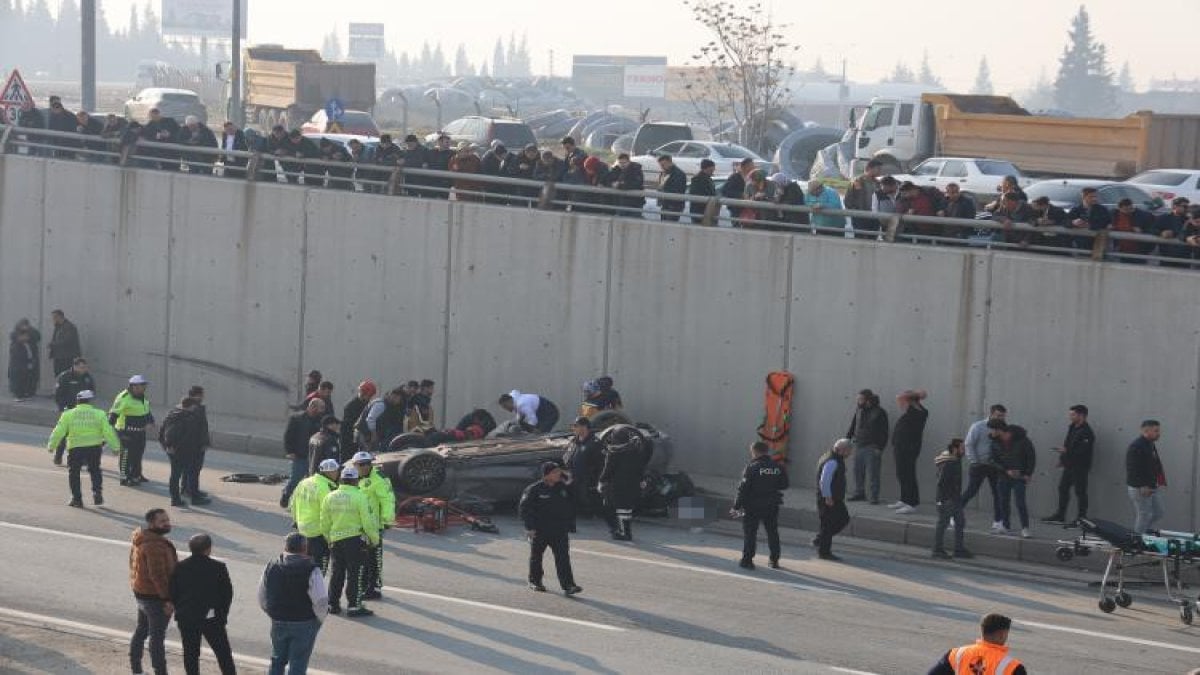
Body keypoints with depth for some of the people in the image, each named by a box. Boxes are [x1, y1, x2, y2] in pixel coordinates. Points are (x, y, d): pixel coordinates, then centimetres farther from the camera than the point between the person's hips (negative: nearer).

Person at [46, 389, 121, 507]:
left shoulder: (68, 415, 0)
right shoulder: (99, 414, 1)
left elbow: (59, 432, 0)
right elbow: (108, 432, 0)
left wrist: (51, 445, 11)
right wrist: (115, 447, 6)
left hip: (75, 448, -1)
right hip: (94, 447, 1)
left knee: (74, 472, 13)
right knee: (95, 470, 20)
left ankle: (76, 498, 10)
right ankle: (97, 494, 10)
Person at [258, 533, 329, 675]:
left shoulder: (271, 567, 1)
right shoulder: (311, 570, -15)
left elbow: (261, 597, 9)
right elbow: (321, 601, -18)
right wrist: (319, 619, 0)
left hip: (278, 623, 4)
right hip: (304, 624, -4)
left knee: (277, 660, 20)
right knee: (298, 664, 3)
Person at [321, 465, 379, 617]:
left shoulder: (329, 497, 4)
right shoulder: (360, 497, -12)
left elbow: (324, 524, 10)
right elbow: (368, 522, -12)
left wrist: (328, 539, 23)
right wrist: (374, 539, 0)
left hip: (335, 540, 5)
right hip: (355, 539, -5)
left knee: (336, 573, 15)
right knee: (355, 574, -1)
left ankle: (333, 604, 20)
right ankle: (354, 606, -3)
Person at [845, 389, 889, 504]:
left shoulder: (879, 413, -6)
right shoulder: (859, 411, 9)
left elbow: (884, 433, -7)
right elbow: (852, 426, 17)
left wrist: (880, 448, -13)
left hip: (872, 447, -6)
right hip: (858, 446, 6)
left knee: (873, 474, -4)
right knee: (858, 472, 8)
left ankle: (874, 497, 1)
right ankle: (859, 494, 19)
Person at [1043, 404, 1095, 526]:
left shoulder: (1086, 432, -18)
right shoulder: (1072, 428, 11)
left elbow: (1084, 451, -25)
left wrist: (1066, 451, -25)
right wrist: (1063, 458, 9)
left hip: (1080, 466, -10)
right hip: (1069, 465, 10)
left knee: (1080, 491, -1)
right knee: (1063, 488, 14)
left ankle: (1082, 517, 8)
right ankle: (1060, 515, 24)